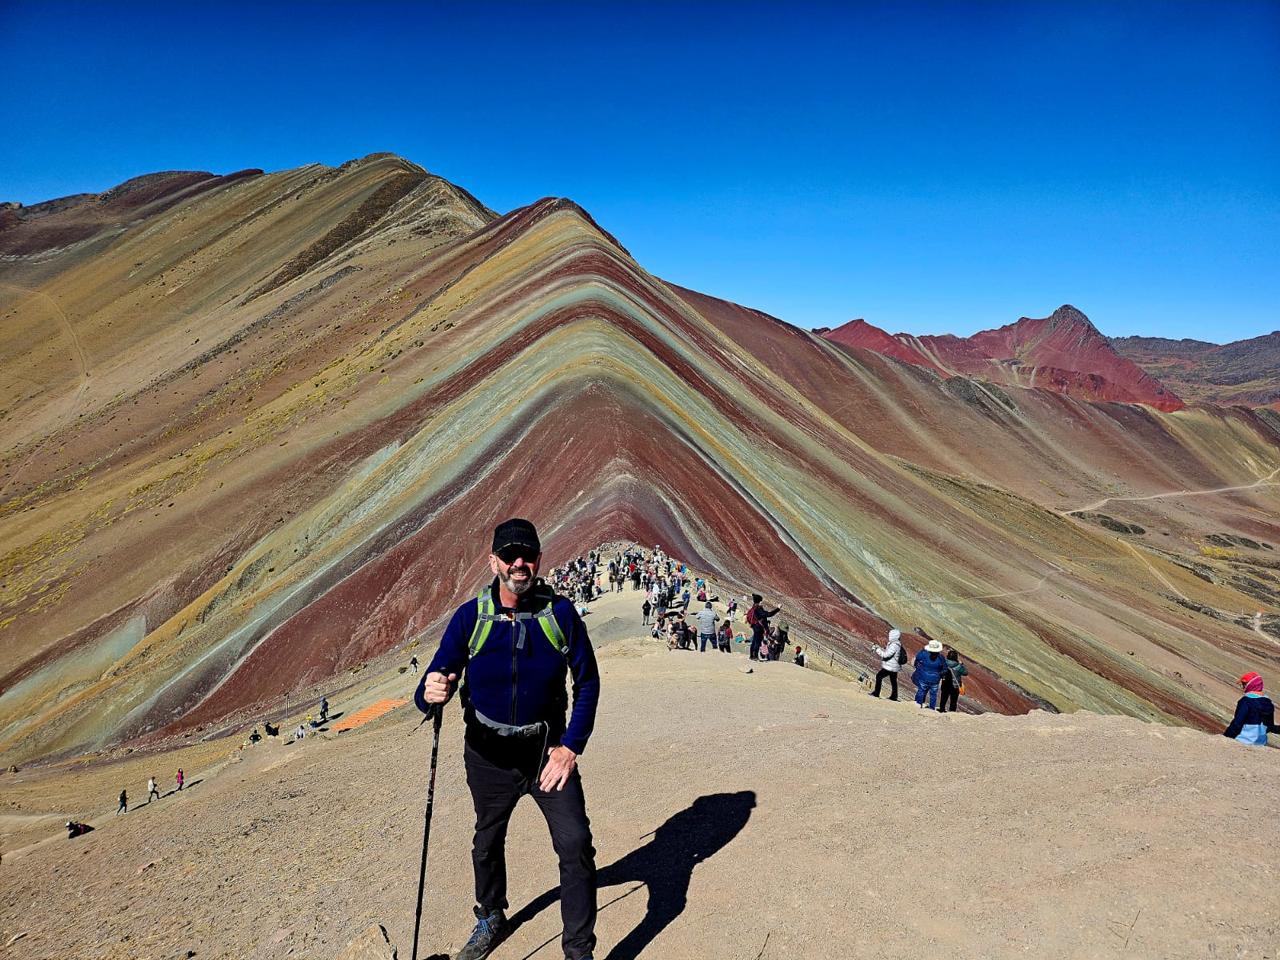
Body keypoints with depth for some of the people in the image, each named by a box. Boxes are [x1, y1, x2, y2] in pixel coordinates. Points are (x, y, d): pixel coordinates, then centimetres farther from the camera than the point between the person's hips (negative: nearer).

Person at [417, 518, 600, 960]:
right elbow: (432, 688, -16)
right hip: (488, 754, 2)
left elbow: (588, 682, -4)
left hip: (548, 751, -1)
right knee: (488, 841, 22)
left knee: (576, 845, -10)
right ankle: (490, 920, 50)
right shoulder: (470, 617, -14)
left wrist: (571, 747, -12)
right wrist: (430, 693, -40)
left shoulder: (560, 613, -14)